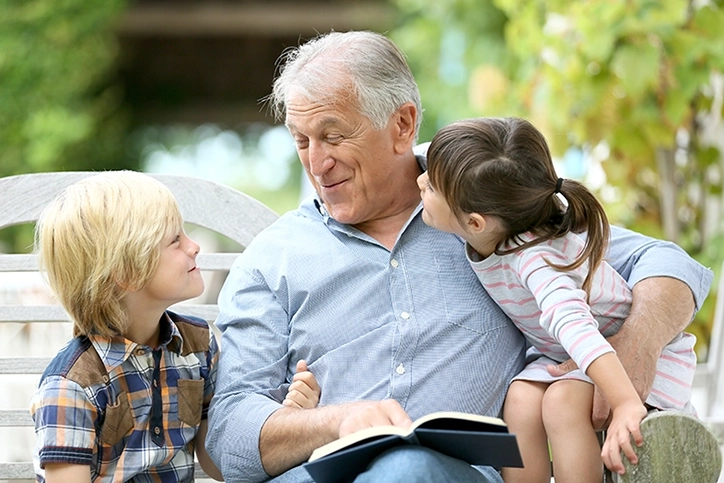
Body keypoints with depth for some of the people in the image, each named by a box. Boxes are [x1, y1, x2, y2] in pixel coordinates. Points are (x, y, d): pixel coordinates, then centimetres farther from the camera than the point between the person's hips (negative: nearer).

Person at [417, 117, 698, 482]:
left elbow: (575, 326, -53)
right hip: (563, 356, 7)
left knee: (563, 401, -33)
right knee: (520, 400, -23)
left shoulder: (534, 257, -38)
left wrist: (626, 405, -63)